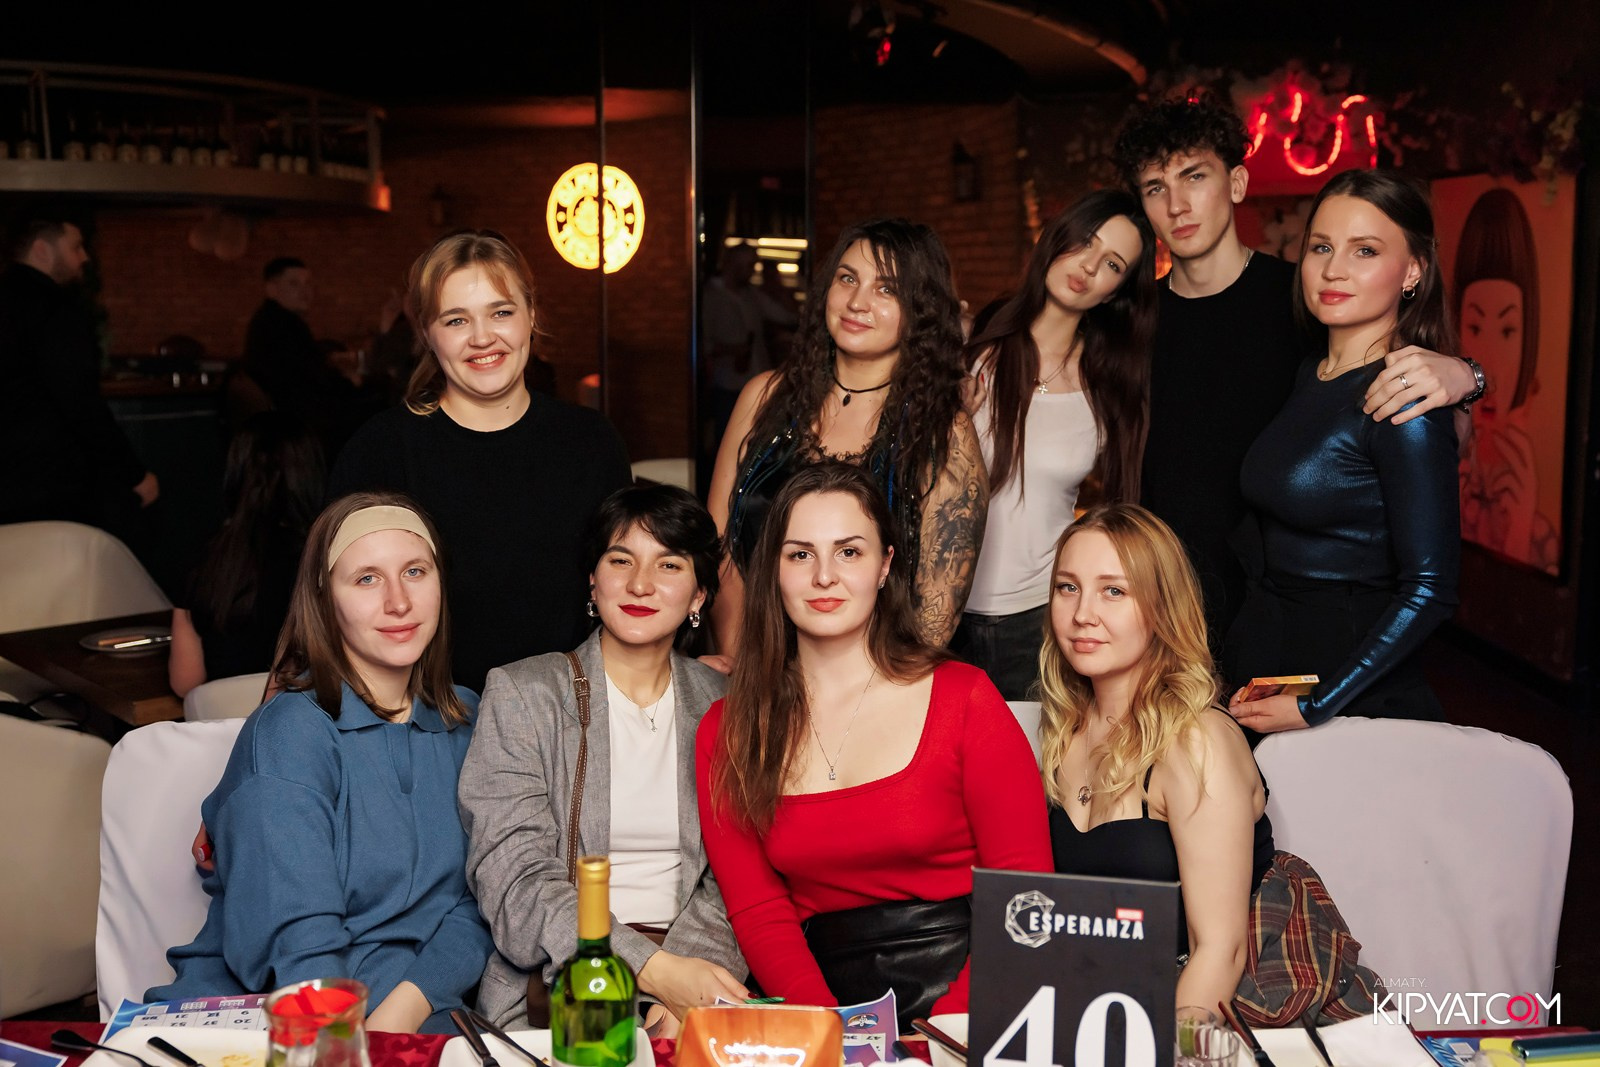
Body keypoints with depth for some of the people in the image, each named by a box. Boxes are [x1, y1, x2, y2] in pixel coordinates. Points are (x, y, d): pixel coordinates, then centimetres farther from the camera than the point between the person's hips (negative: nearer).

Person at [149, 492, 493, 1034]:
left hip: (425, 1017, 3)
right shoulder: (289, 734, -8)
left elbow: (477, 903, 6)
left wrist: (404, 1009, -11)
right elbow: (298, 946, -14)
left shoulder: (465, 722, 9)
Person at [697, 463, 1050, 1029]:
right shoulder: (727, 733, 8)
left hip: (966, 989, -1)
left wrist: (945, 1026, -14)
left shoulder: (963, 698, 1)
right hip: (824, 992, 2)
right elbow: (759, 914, 4)